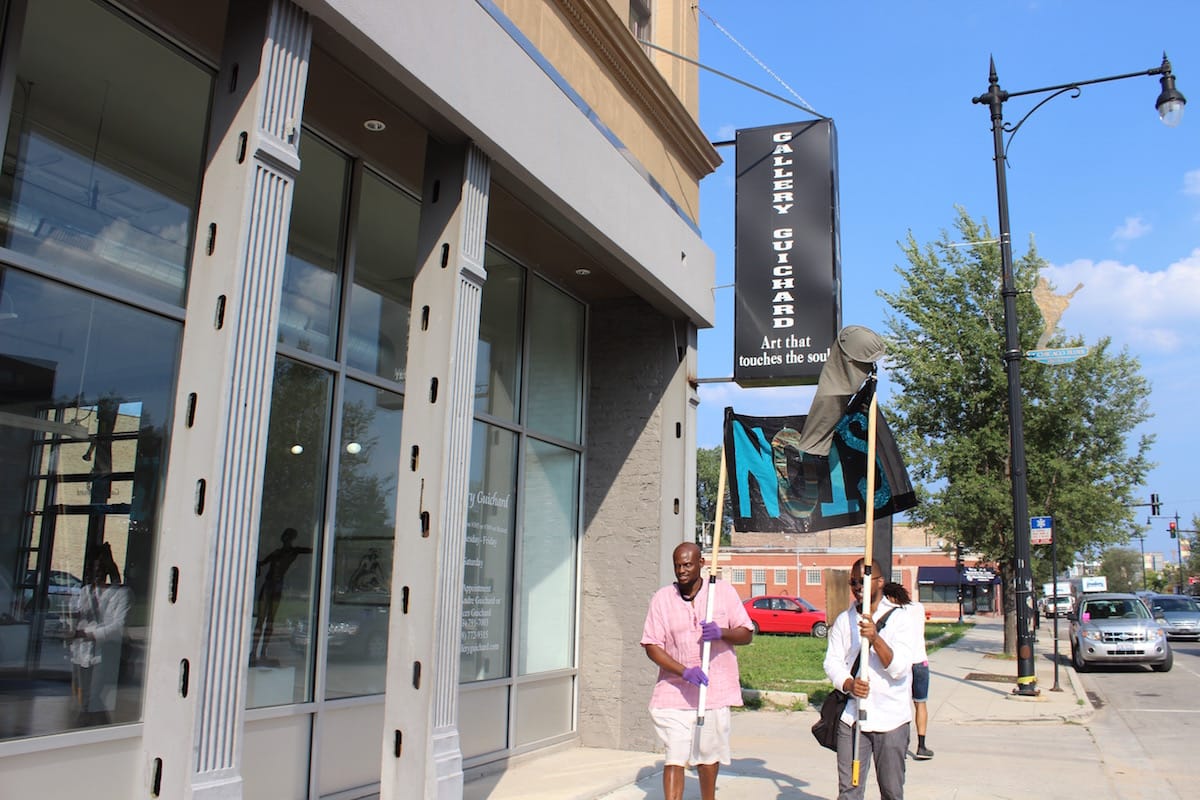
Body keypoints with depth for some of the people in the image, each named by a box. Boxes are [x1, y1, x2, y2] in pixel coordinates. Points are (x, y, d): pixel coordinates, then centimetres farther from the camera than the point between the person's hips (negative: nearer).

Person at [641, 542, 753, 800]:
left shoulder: (723, 592, 2)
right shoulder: (662, 598, -1)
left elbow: (747, 633, 3)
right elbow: (651, 646, -5)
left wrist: (721, 633, -20)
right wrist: (684, 671, -19)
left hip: (715, 691, 1)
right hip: (674, 693, -1)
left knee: (709, 757, 15)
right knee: (674, 759, -8)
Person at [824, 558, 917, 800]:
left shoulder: (901, 617, -3)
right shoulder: (844, 620, 9)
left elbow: (900, 668, -13)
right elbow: (832, 661, 3)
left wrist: (875, 638, -28)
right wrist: (848, 684, -18)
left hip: (891, 718, -2)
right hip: (851, 716, 2)